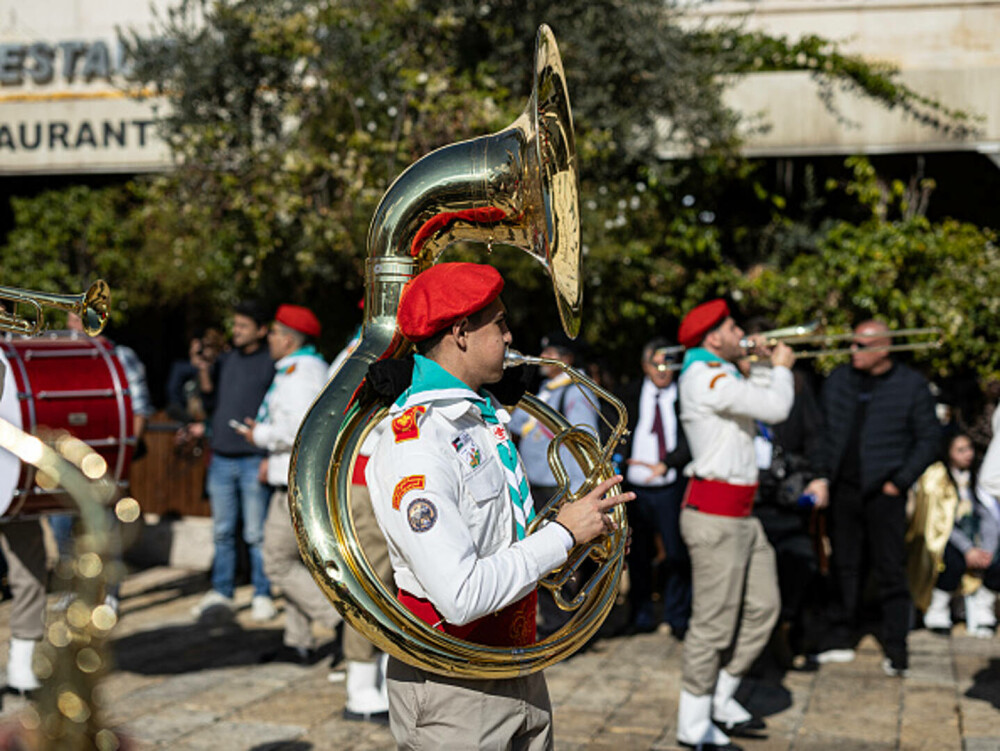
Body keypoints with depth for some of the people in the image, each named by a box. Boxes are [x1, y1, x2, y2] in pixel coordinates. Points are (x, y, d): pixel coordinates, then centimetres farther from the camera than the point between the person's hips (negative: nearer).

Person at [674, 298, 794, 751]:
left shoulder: (721, 375, 18)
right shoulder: (706, 377, -16)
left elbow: (764, 409, 25)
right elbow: (776, 408, -21)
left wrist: (762, 365, 17)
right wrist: (781, 368, -3)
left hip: (740, 514, 10)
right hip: (715, 514, -10)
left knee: (762, 608, 14)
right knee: (713, 621, -5)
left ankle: (721, 700, 25)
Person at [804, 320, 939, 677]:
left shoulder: (911, 385, -2)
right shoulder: (838, 380, 9)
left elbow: (929, 439, -1)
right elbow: (825, 432, 14)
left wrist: (899, 482, -7)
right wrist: (822, 476, 4)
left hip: (884, 491, -4)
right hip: (844, 488, 4)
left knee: (891, 572, -2)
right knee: (844, 566, 9)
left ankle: (896, 653, 4)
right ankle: (838, 642, 18)